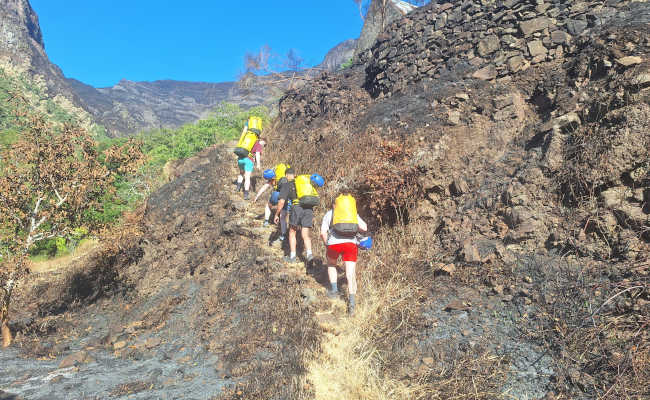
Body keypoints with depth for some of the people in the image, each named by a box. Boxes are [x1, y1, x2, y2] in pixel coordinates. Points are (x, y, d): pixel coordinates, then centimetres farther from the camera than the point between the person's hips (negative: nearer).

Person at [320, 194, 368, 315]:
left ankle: (334, 290, 25)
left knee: (331, 265, 30)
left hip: (334, 243, 0)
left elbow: (323, 232, 6)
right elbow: (364, 228, 8)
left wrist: (327, 245, 20)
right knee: (351, 275, 1)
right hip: (351, 243, 1)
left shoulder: (329, 214, 19)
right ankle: (351, 302, -14)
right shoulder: (353, 214, 24)